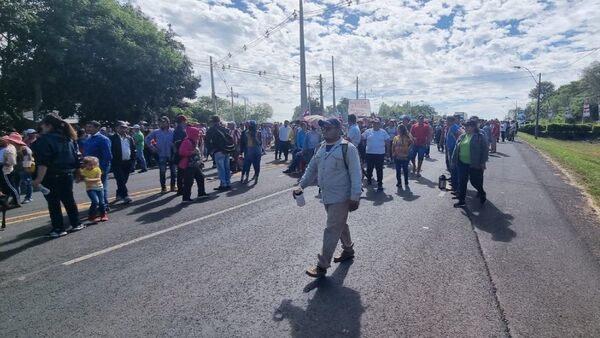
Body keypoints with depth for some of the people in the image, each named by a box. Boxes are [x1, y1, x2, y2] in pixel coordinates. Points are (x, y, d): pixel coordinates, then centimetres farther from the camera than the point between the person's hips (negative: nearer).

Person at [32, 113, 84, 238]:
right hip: (67, 175, 7)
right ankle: (76, 224, 19)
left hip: (51, 177, -7)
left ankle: (59, 229, 6)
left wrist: (39, 179, -19)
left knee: (53, 203, 2)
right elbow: (76, 157, 14)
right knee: (69, 200, 15)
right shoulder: (68, 138, 10)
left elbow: (43, 162, -20)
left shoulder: (45, 139, -13)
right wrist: (76, 172, 22)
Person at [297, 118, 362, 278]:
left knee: (332, 230, -3)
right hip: (326, 196, 7)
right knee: (340, 225, 23)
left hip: (341, 197, -7)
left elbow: (355, 174, -17)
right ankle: (348, 250, 43)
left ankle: (322, 265, 6)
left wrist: (355, 197, -19)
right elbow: (312, 168, 12)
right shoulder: (322, 148, 7)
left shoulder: (347, 148, -15)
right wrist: (302, 185, 0)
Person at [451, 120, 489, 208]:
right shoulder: (462, 137, 10)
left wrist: (482, 162, -12)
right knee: (462, 182, 5)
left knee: (474, 181, 5)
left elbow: (485, 149, -7)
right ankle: (461, 201, 15)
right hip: (462, 164, 5)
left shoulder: (480, 137, -6)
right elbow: (456, 149, 14)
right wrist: (454, 160, 11)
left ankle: (482, 193, 36)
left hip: (474, 164, -5)